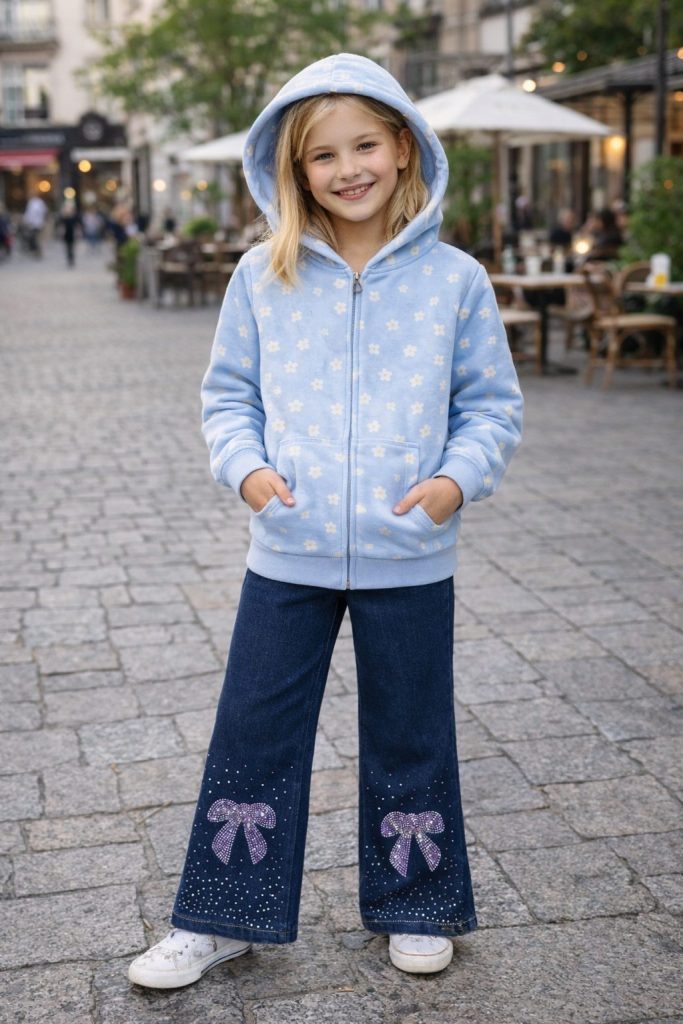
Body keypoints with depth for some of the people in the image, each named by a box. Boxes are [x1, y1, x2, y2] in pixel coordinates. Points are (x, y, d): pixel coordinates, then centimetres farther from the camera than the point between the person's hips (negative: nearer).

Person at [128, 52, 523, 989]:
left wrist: (459, 479, -14)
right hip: (287, 555, 1)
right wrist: (245, 466, -11)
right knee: (251, 737, 9)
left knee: (411, 739, 13)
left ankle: (417, 909, 35)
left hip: (410, 560, -1)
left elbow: (493, 403, 3)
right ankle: (220, 919, 26)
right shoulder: (263, 278, 0)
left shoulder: (455, 280, -2)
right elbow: (228, 393, 7)